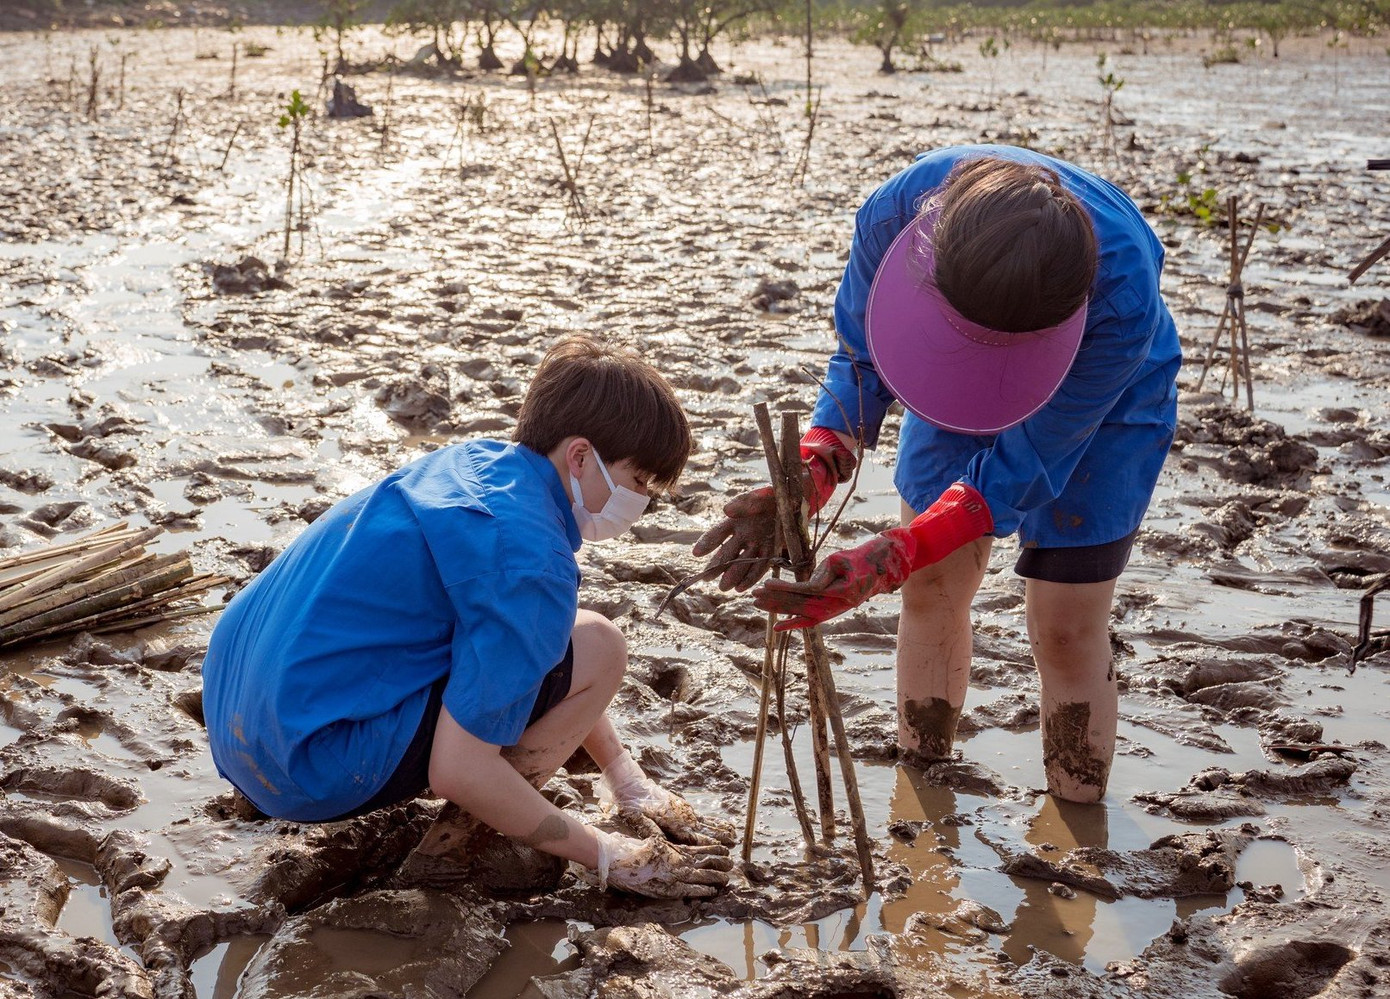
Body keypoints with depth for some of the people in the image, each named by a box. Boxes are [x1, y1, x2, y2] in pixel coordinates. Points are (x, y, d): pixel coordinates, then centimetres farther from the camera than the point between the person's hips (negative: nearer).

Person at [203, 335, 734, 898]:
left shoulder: (477, 459, 8)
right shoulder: (528, 560, -19)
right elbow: (458, 771, -21)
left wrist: (629, 782, 20)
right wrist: (607, 857, -9)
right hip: (313, 774, -9)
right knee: (596, 650, -10)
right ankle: (453, 847, -1)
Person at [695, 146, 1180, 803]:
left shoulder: (1123, 296, -45)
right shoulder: (898, 211, -36)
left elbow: (1027, 461, -35)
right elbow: (861, 360, -19)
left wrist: (887, 562, -45)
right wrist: (808, 478, -37)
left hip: (1100, 410, -3)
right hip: (954, 402, 3)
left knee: (1066, 630, -3)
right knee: (931, 591, 7)